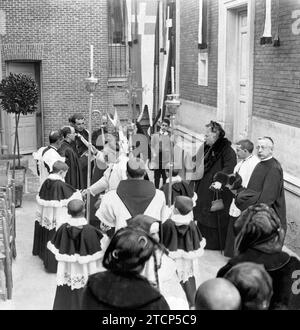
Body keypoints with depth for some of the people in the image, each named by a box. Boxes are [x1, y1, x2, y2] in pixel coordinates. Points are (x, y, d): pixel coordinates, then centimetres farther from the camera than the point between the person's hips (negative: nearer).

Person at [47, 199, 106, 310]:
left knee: (66, 298, 16)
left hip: (67, 272, 3)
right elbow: (96, 255, -14)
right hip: (84, 274, -3)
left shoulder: (63, 228, -11)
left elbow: (54, 248, 1)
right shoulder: (90, 230, -19)